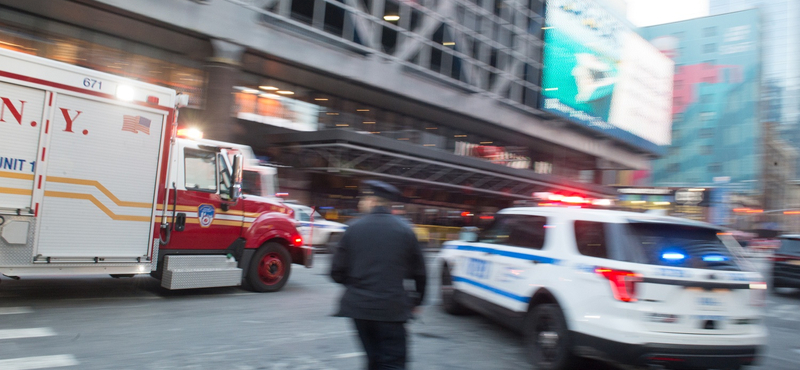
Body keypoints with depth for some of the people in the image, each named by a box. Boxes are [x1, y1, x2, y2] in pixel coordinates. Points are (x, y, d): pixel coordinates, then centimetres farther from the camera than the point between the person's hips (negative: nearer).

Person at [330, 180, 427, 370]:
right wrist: (417, 301, 18)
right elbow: (418, 271, 2)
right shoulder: (404, 229, -2)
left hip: (359, 306, 2)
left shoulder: (354, 228, -2)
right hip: (392, 308, -2)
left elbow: (337, 272, -2)